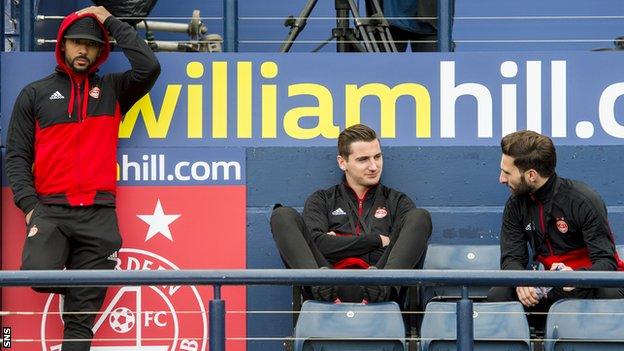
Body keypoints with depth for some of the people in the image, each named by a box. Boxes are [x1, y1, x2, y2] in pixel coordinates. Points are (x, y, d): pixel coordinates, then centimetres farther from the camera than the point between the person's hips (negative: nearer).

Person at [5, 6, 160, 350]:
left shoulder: (112, 90, 15)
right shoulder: (35, 94, 13)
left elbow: (149, 68, -3)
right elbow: (17, 155, 9)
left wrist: (111, 22, 5)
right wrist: (28, 203, -6)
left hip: (98, 214, 1)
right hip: (50, 209, -1)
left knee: (82, 316, -3)